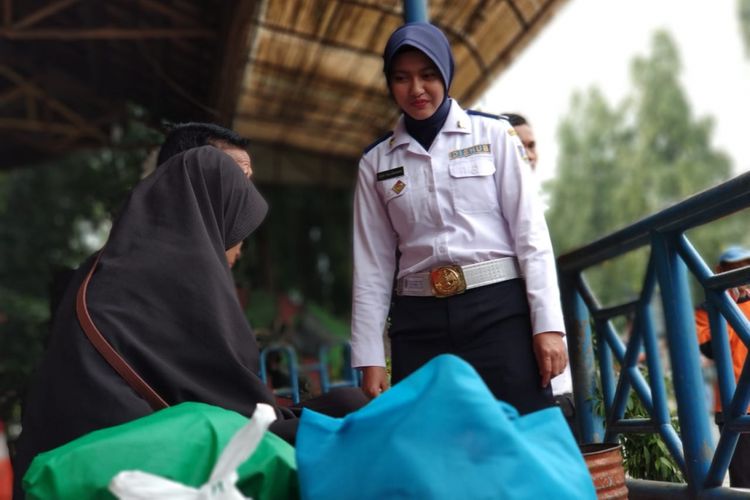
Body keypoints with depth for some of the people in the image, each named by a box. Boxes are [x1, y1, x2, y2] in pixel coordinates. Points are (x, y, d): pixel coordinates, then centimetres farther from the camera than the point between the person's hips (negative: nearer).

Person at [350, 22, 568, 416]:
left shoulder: (493, 135, 4)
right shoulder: (376, 161, 9)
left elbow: (530, 232, 0)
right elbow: (372, 265, 8)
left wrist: (548, 322, -7)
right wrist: (369, 356, 4)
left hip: (499, 310, -2)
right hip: (420, 322, 2)